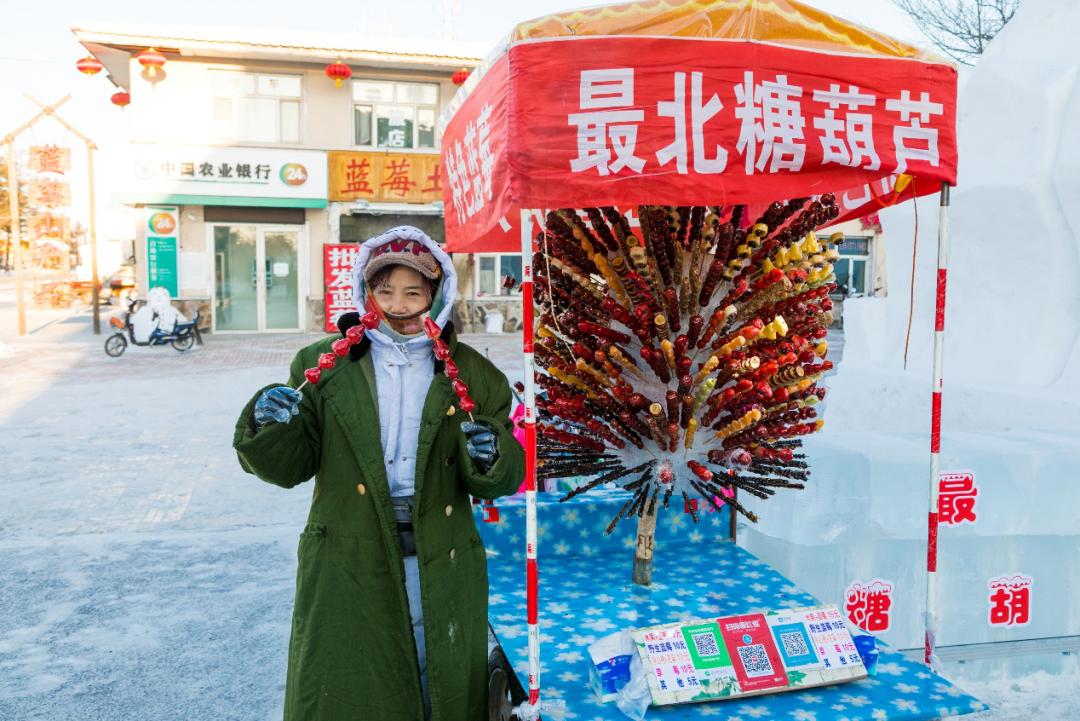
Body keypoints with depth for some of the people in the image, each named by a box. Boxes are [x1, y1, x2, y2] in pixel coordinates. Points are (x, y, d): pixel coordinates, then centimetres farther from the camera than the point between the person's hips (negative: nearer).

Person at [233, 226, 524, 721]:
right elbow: (290, 465, 1)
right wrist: (270, 427, -19)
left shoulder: (471, 373, 3)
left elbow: (504, 479, 1)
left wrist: (490, 456, -20)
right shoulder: (322, 365, 2)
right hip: (347, 566, 0)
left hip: (441, 566, 1)